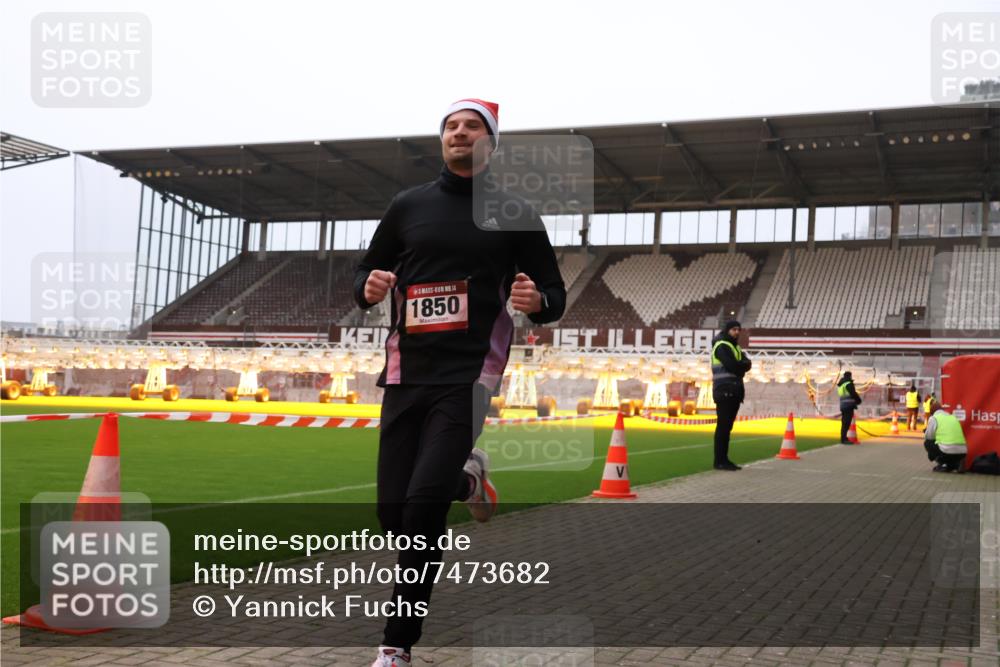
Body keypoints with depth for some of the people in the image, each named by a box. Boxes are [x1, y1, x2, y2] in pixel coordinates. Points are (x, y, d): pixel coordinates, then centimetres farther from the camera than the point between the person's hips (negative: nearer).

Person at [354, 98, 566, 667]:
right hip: (406, 373, 4)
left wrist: (537, 301, -16)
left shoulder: (516, 215, 5)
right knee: (394, 512, 4)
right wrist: (369, 289, -7)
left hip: (469, 375, -4)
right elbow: (365, 274, 17)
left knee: (423, 505, -17)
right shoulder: (408, 205, 12)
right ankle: (465, 478, 38)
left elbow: (557, 296, 7)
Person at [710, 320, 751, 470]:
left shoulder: (735, 347, 22)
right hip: (725, 391, -9)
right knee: (723, 426, -9)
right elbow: (731, 365, -19)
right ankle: (719, 461, -8)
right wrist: (743, 364, -2)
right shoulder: (722, 346, -7)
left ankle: (724, 459, 12)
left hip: (734, 391, 9)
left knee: (727, 426, 9)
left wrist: (738, 365, -8)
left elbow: (747, 365, 11)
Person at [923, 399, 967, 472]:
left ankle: (942, 464, 4)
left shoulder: (933, 418, 6)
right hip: (962, 453, 6)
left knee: (927, 443, 20)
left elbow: (928, 437, 8)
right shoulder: (953, 417, 25)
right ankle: (957, 464, 7)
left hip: (947, 451, -6)